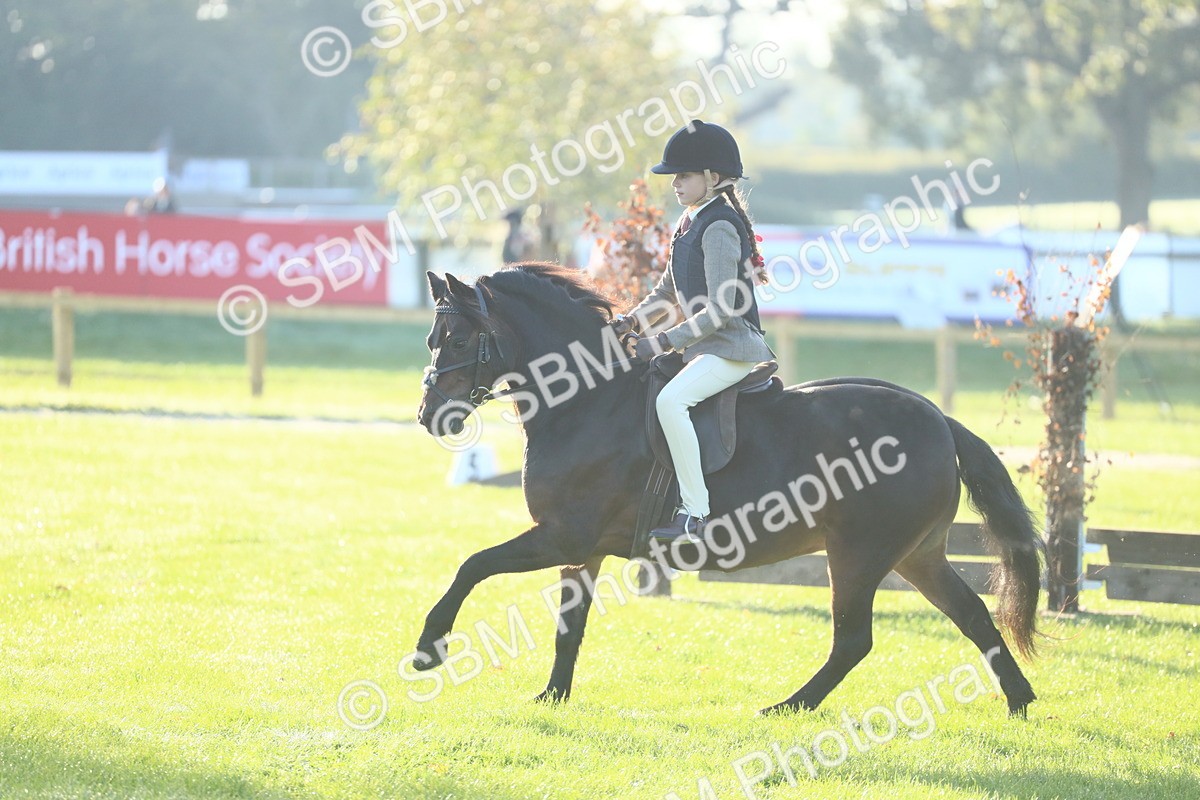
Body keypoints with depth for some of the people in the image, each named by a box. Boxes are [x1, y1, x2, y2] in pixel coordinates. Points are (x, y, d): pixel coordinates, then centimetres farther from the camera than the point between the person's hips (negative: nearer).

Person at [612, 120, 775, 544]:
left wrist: (664, 341, -21)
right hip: (702, 346, 11)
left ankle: (694, 513, -32)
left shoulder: (719, 227, -16)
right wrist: (631, 320, 5)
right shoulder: (691, 222, 13)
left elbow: (720, 310, -21)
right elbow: (669, 291, 22)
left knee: (670, 401, -32)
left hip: (731, 347, -11)